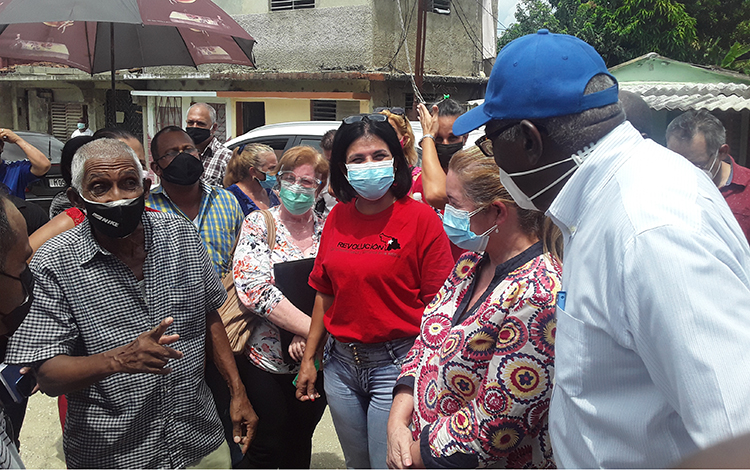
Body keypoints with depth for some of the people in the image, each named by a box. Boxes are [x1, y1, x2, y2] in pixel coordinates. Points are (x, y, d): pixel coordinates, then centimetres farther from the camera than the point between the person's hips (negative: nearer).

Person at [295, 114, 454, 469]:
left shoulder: (421, 219, -11)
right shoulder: (337, 218, 4)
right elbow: (325, 293, 11)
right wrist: (309, 359, 11)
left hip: (397, 364, -5)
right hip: (342, 364, 5)